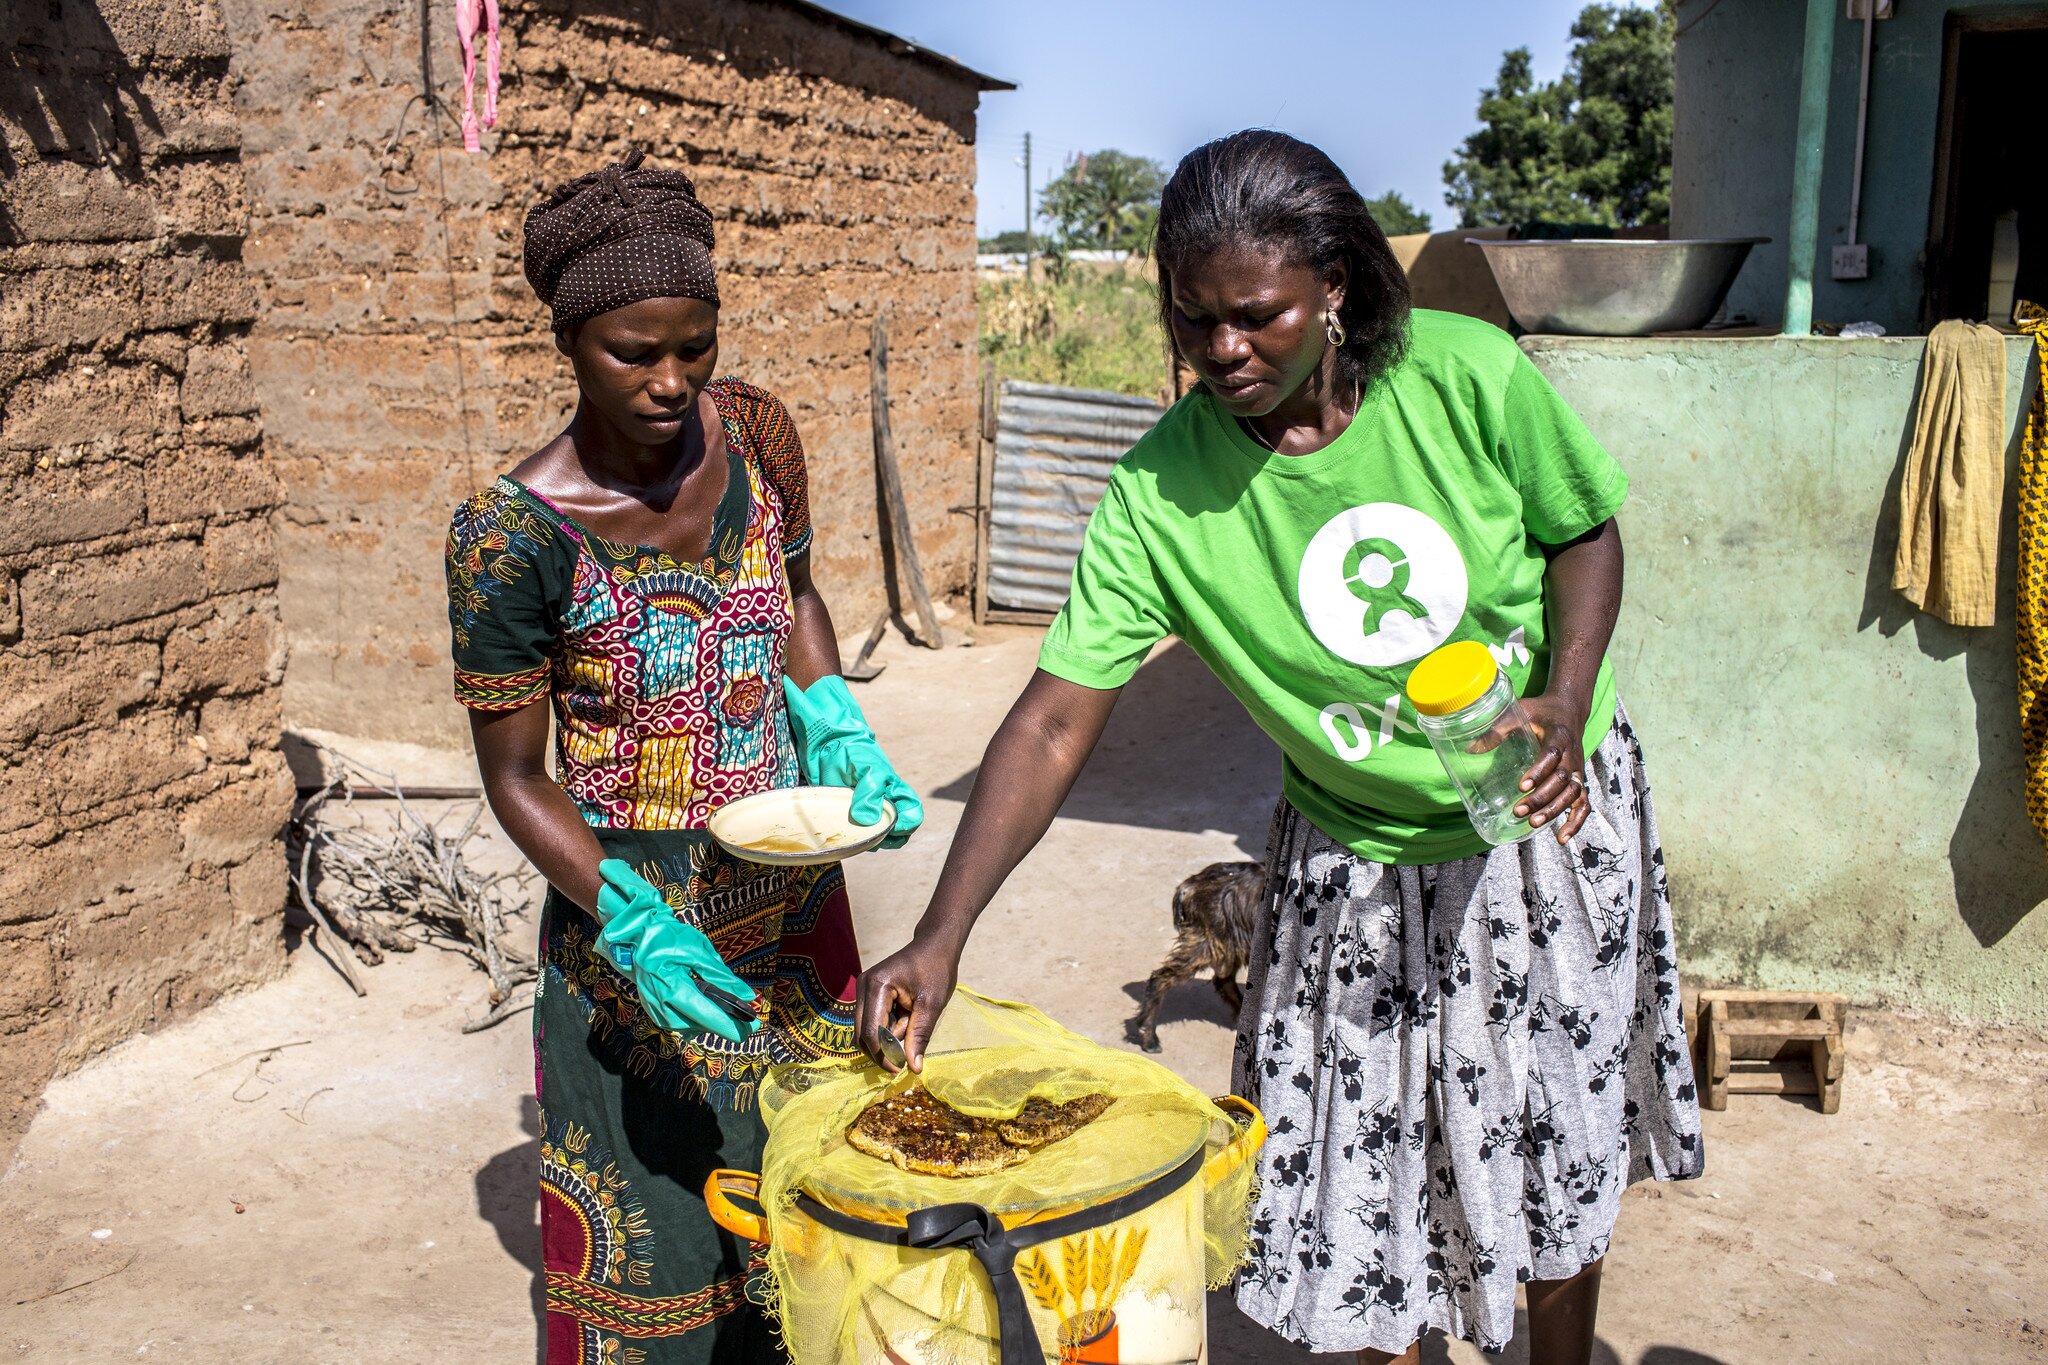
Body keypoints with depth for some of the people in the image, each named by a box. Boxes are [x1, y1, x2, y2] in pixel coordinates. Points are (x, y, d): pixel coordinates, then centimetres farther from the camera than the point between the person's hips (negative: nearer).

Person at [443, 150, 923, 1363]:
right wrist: (632, 923, -26)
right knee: (657, 1232, 9)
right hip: (637, 915, -5)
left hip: (794, 895, 5)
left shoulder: (755, 429, -7)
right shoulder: (516, 532, -21)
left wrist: (842, 732, -6)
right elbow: (516, 777, -12)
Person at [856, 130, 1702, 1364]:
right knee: (1360, 1172, 6)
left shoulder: (1467, 375, -21)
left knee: (1559, 1147, 15)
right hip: (1363, 866, 0)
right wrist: (944, 934, -29)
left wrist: (1565, 707, -22)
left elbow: (1585, 533, -4)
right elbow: (1055, 721, -21)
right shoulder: (1159, 498, -21)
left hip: (1553, 814, 1)